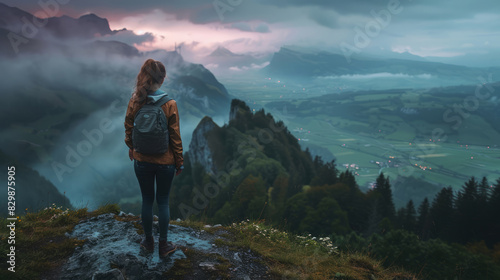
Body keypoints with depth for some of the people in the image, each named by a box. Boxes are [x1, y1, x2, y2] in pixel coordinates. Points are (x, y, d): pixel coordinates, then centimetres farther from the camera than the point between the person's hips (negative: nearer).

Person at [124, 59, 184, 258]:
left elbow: (129, 129, 3)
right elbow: (175, 137, -11)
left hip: (142, 160, 2)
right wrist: (179, 162, 1)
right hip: (165, 162, -2)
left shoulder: (134, 102, -10)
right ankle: (163, 244, 24)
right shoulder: (170, 105, -17)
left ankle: (148, 241, 33)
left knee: (147, 200, 17)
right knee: (163, 201, 13)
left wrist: (131, 148, 22)